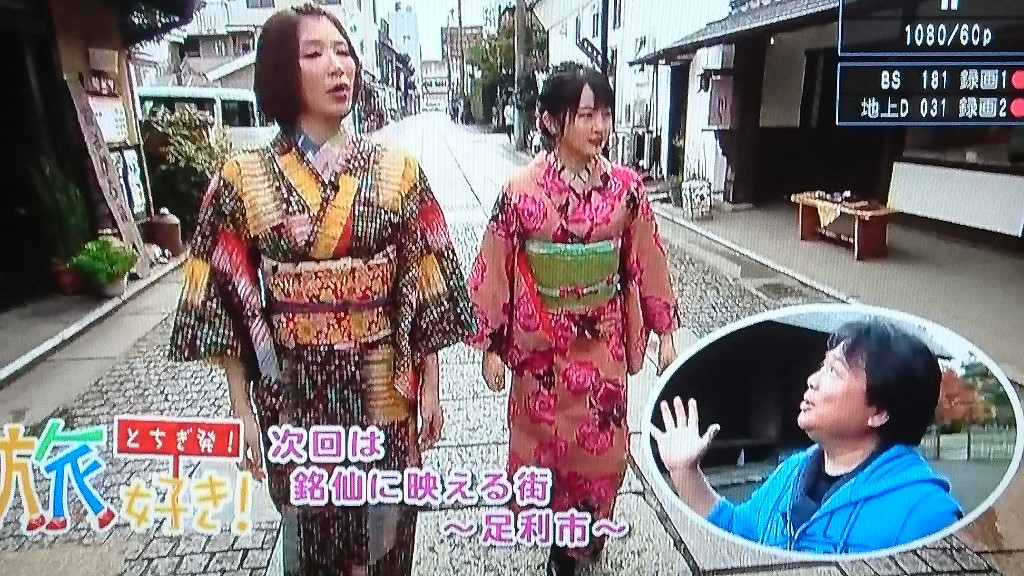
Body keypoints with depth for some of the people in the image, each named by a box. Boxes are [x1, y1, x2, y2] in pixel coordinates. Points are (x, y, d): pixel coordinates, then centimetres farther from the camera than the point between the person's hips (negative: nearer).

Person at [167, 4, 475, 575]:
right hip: (292, 394, 0)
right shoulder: (243, 180, -6)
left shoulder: (398, 170, -4)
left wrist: (430, 387, 0)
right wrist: (243, 409, -3)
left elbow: (423, 289, -2)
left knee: (384, 526, 17)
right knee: (309, 530, 20)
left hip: (383, 389, 0)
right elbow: (227, 304, -3)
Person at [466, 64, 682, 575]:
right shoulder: (522, 190, -13)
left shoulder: (625, 186, -5)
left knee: (601, 445, 12)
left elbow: (647, 261, 3)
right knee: (546, 439, 14)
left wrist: (664, 330, 6)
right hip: (542, 342, -2)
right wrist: (490, 345, -5)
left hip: (604, 341, 2)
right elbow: (495, 270, -7)